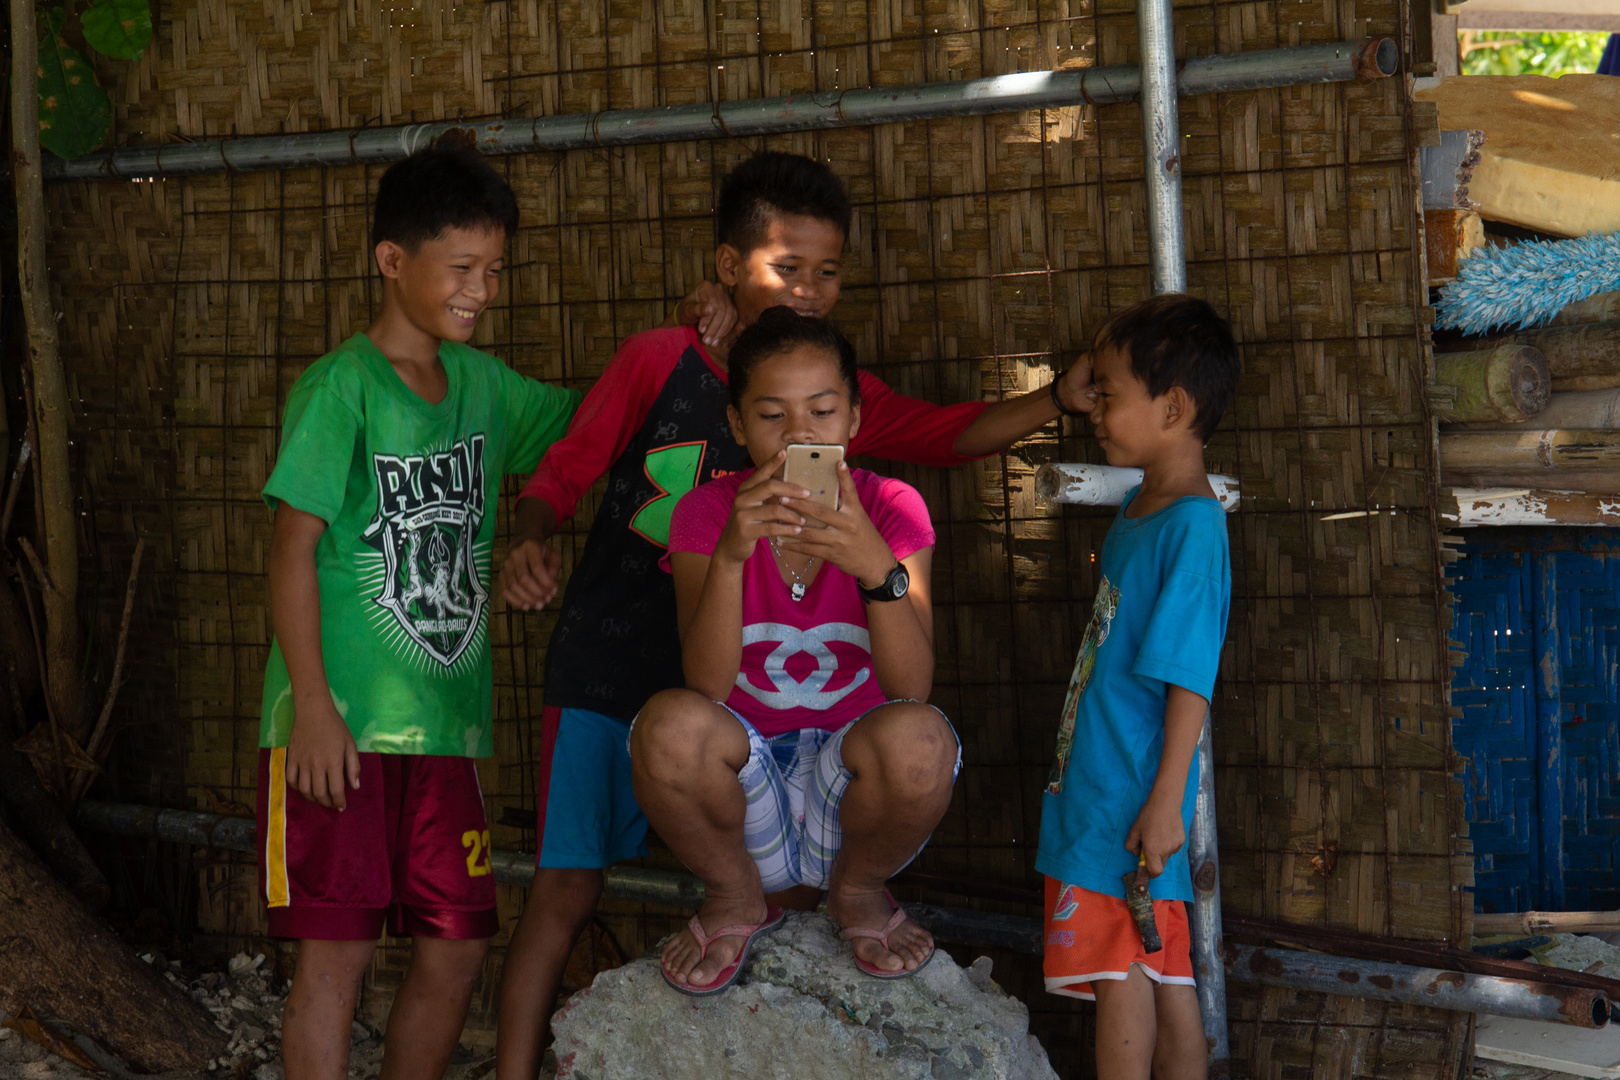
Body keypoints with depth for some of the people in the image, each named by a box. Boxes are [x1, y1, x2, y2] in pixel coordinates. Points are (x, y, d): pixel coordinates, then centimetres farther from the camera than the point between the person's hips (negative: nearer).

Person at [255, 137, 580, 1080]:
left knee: (458, 947, 8)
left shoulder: (481, 383, 10)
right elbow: (294, 547, -11)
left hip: (448, 722, 6)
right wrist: (312, 706, -16)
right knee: (339, 950, -3)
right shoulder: (342, 388, -9)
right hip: (343, 725, -6)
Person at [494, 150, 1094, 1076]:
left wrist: (1060, 400, -16)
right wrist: (530, 543, -25)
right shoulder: (660, 360, -8)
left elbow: (948, 434, -1)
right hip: (608, 668, -3)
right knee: (568, 892, 0)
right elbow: (566, 471, -5)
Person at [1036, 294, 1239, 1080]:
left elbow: (1189, 677, -19)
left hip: (1131, 801, -9)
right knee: (1163, 971, 12)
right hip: (1095, 784, 9)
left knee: (1120, 972, -5)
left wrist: (1165, 799, -20)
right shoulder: (1139, 509, 13)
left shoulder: (1192, 526, -16)